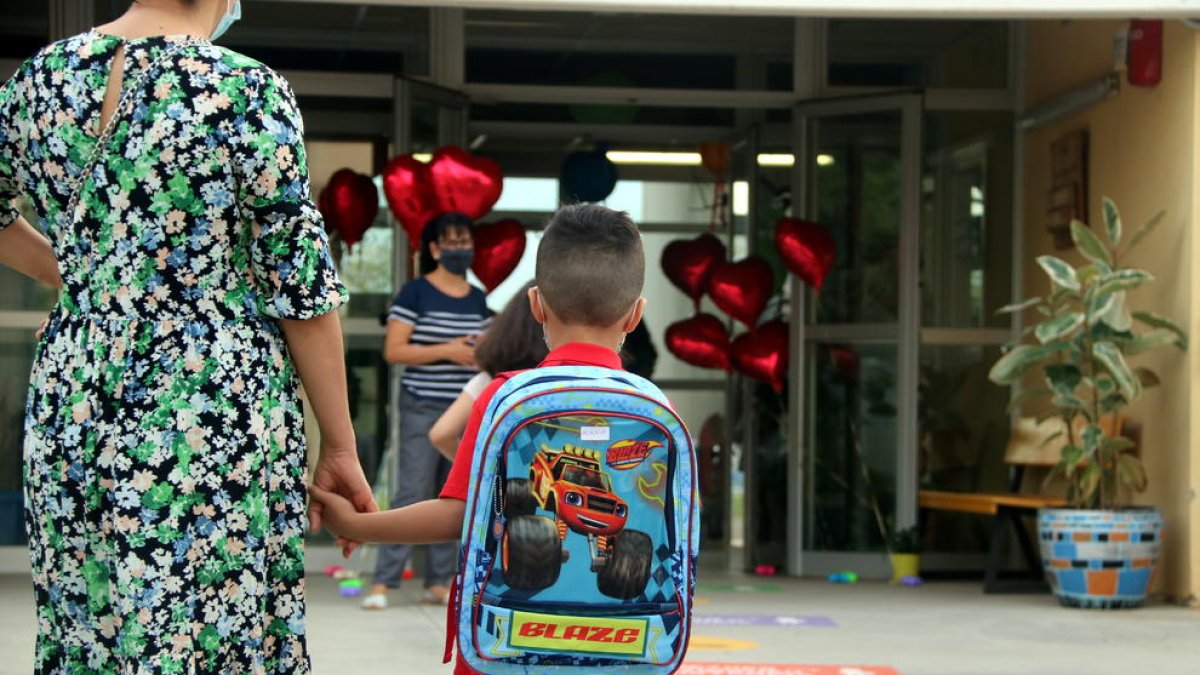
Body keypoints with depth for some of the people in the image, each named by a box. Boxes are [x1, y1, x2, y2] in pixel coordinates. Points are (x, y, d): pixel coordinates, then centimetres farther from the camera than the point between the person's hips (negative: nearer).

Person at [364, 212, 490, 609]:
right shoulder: (415, 293, -4)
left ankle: (439, 583, 10)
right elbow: (393, 351, -11)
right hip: (424, 408, -5)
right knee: (412, 493, -10)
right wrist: (447, 351, -17)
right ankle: (383, 582, -7)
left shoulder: (477, 299, 13)